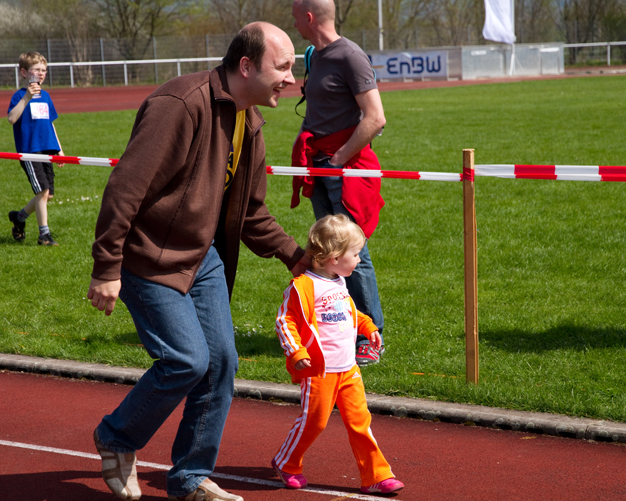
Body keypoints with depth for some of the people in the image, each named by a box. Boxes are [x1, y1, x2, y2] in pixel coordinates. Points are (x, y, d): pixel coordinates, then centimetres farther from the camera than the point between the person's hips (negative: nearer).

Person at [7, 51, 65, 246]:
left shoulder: (45, 95, 13)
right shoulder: (20, 95, -6)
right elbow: (12, 118, -24)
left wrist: (59, 150, 21)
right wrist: (27, 97, -29)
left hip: (46, 150, 7)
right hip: (29, 151, -7)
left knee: (48, 195, 7)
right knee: (43, 191, -13)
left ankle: (19, 216, 28)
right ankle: (44, 234, -6)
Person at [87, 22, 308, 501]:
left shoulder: (249, 123, 6)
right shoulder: (180, 106, -24)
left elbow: (251, 212, 18)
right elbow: (125, 188, -25)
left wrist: (294, 255, 6)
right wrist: (107, 269, -24)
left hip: (204, 258, 9)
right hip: (150, 259, -9)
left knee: (221, 361, 3)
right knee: (188, 359, -13)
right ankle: (115, 439, 13)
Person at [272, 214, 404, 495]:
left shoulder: (339, 284, 13)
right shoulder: (303, 286, -15)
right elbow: (285, 321, -15)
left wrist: (368, 327, 21)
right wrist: (295, 351, -24)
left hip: (348, 369, 7)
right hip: (319, 370, -7)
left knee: (359, 419, 4)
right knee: (313, 421, 3)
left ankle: (376, 476, 5)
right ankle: (286, 464, 26)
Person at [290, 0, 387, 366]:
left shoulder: (350, 56, -11)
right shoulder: (318, 57, 16)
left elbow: (375, 119, -17)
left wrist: (339, 159, -15)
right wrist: (312, 159, 11)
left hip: (346, 167, -9)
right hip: (321, 166, 9)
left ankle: (371, 339, -2)